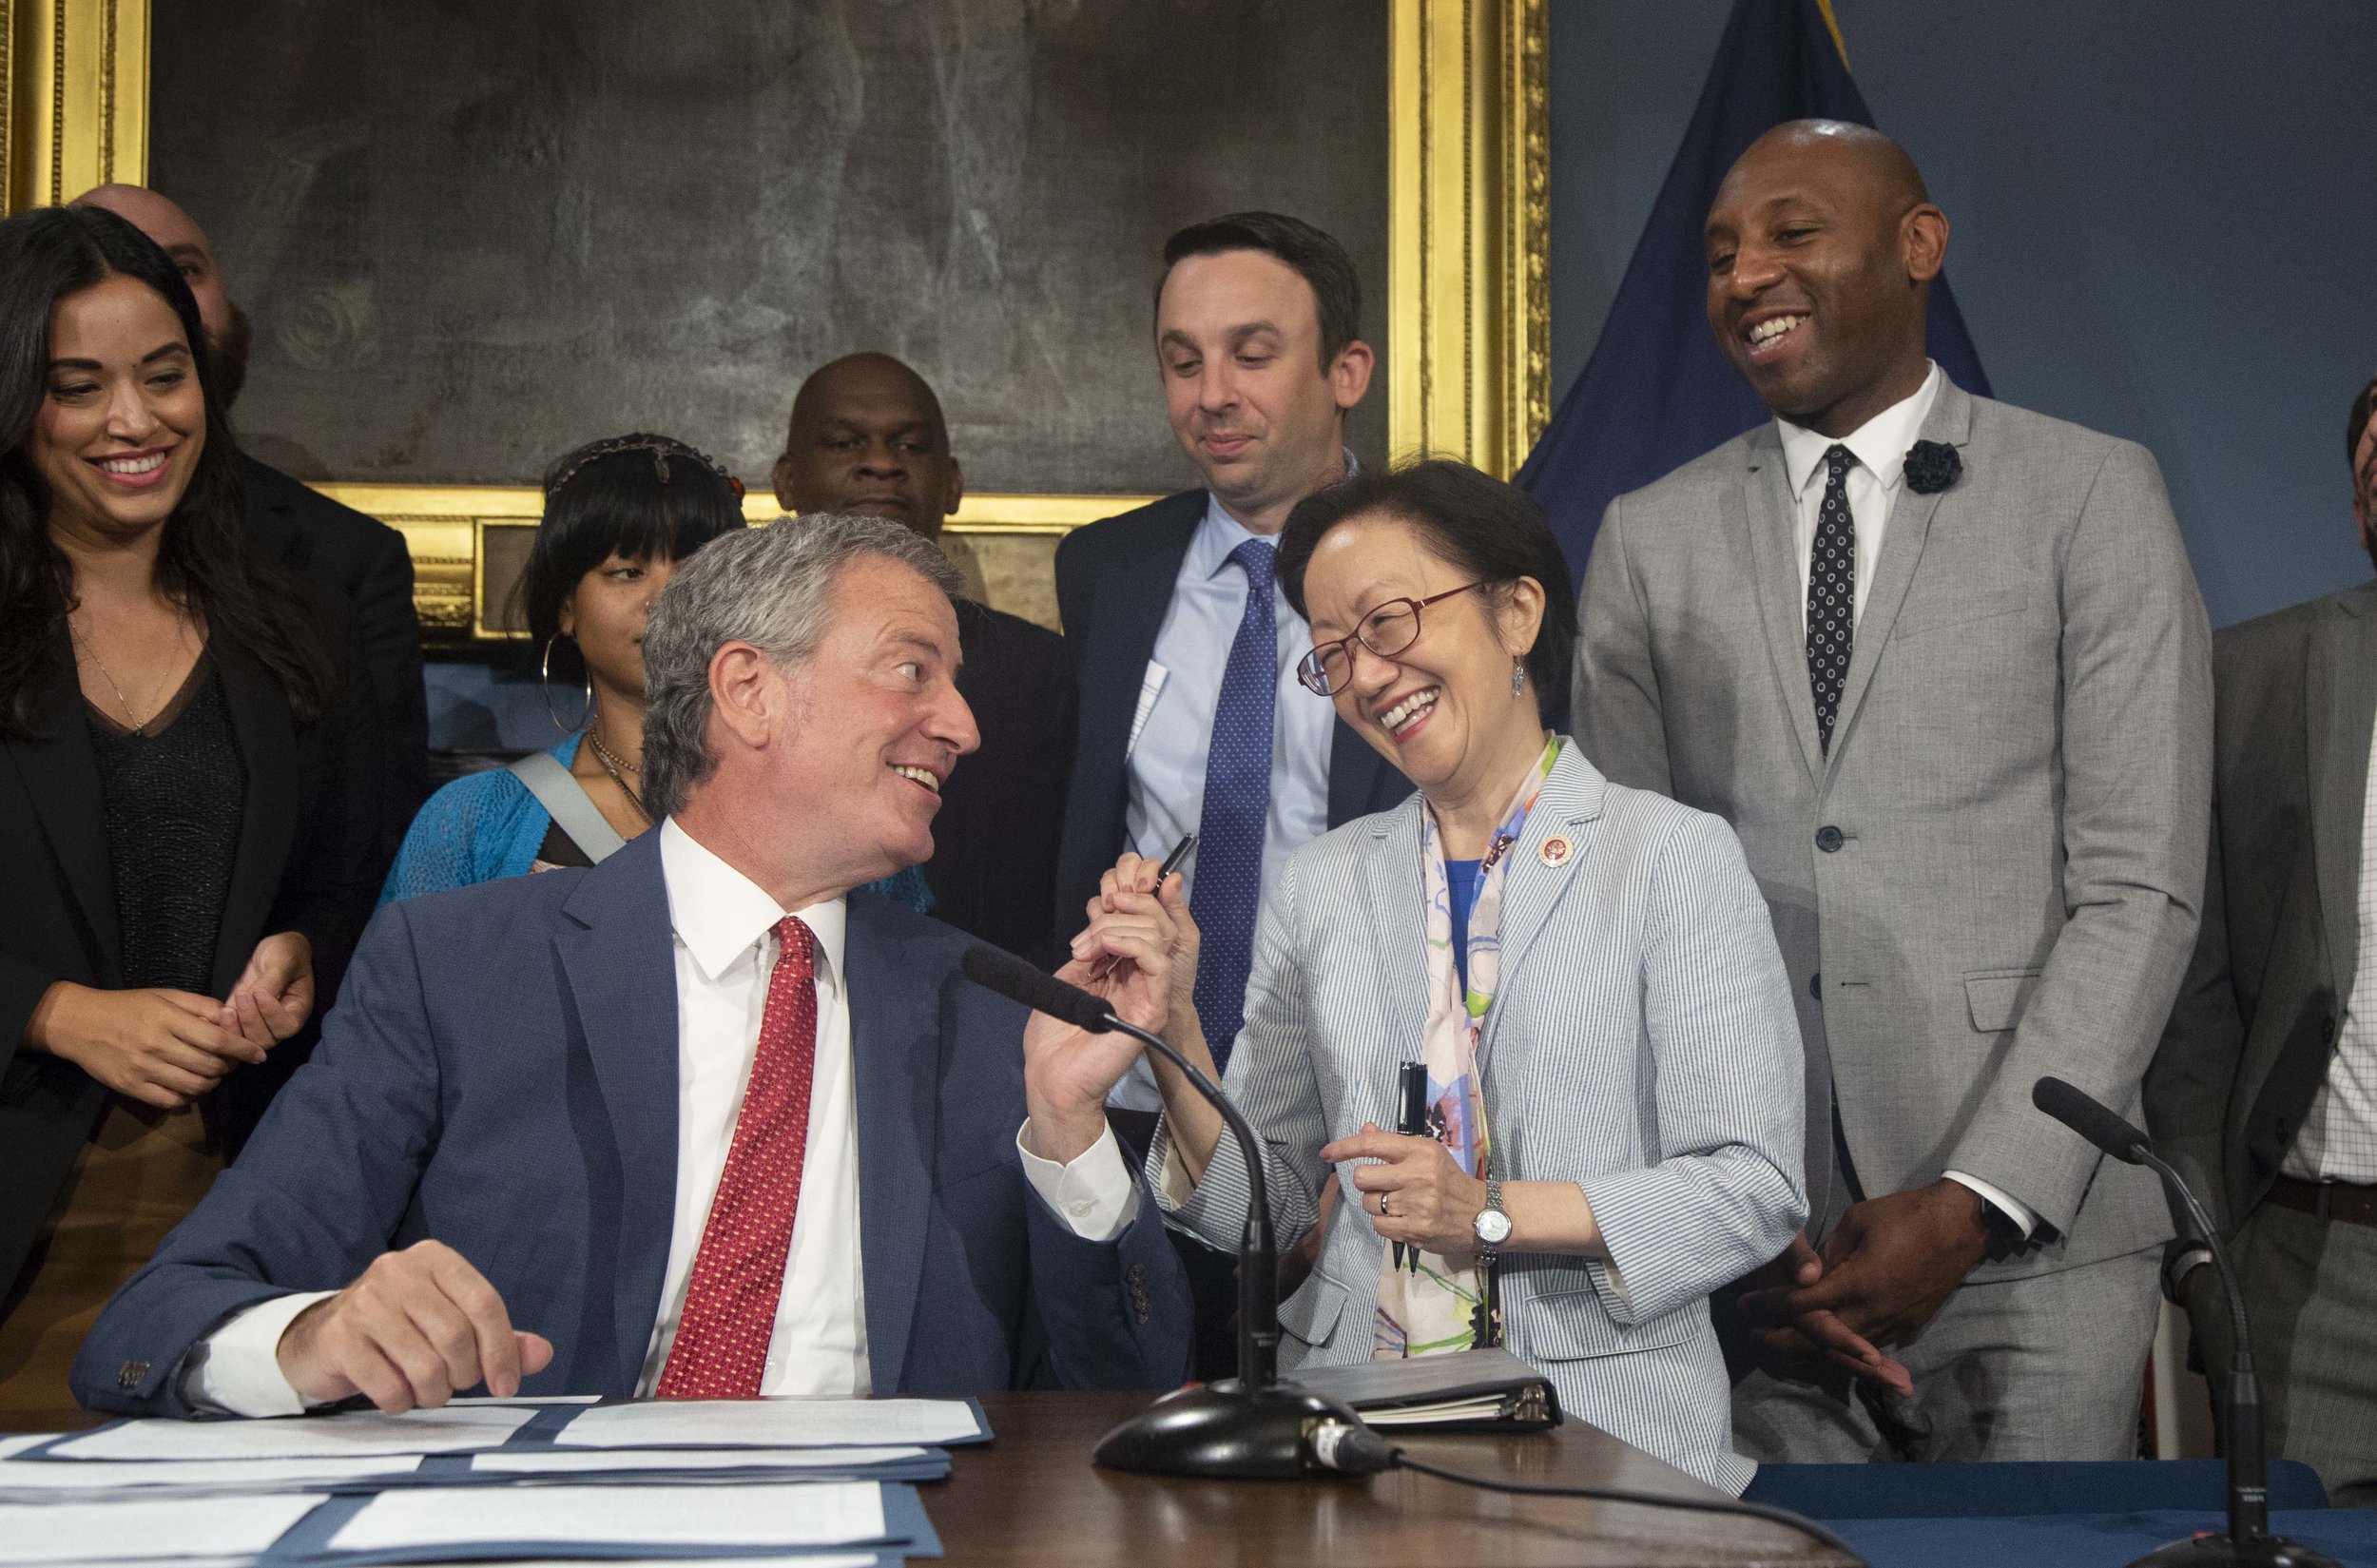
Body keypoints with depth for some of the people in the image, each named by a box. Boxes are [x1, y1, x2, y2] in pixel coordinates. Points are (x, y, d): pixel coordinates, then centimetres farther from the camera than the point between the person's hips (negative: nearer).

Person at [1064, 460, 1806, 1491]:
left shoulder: (1673, 860, -1)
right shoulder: (1319, 886, 12)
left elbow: (1755, 1189, -6)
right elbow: (1265, 1211, 11)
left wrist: (1491, 1213, -13)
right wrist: (1174, 1030, -5)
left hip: (1602, 1431, -3)